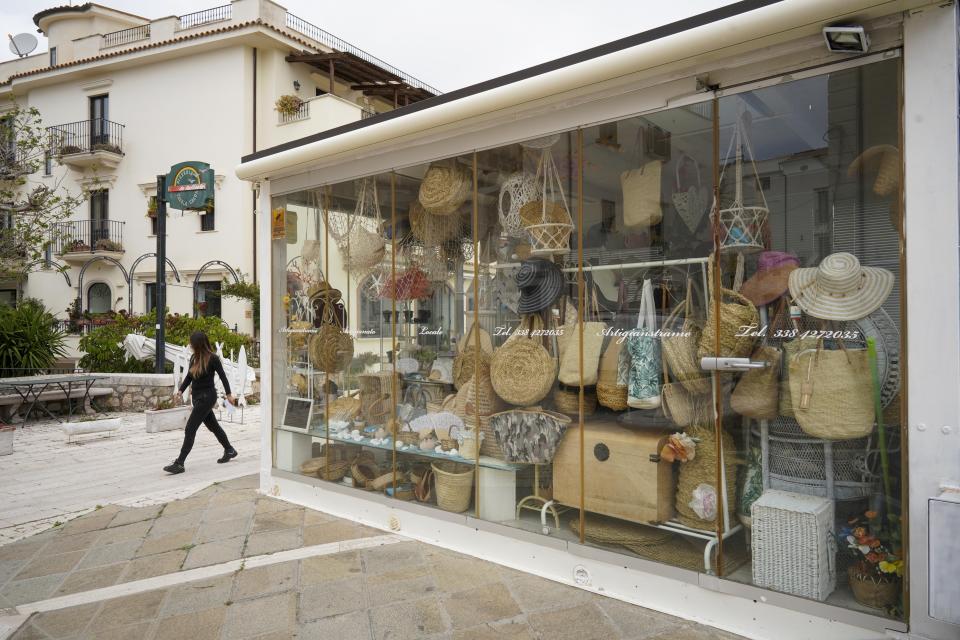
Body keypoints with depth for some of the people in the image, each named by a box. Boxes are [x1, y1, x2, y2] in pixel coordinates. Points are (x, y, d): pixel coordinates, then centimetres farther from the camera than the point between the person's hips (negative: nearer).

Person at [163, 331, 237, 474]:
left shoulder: (212, 358, -13)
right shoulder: (194, 358, 6)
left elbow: (222, 376, -8)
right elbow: (189, 377, 12)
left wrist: (229, 395, -5)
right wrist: (180, 391, -1)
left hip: (207, 397, -8)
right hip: (197, 397, 8)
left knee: (190, 429, -10)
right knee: (213, 425, 19)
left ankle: (179, 463, -7)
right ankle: (229, 450, 36)